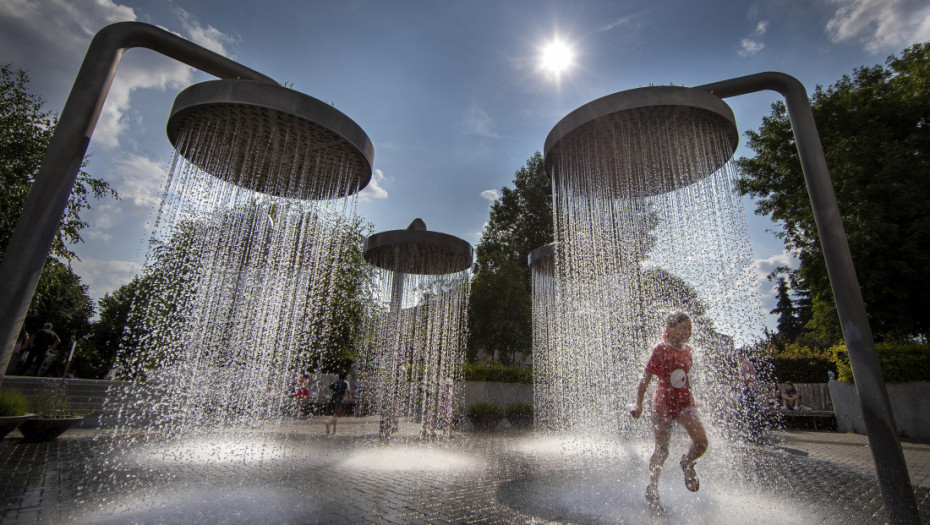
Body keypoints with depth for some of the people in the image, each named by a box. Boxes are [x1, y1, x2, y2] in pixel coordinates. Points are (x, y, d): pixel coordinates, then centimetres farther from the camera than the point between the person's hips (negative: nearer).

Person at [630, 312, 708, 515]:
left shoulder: (687, 350, 5)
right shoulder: (660, 350, -13)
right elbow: (646, 378, -10)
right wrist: (638, 403, -13)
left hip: (684, 403, 5)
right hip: (663, 405, -5)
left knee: (702, 442, -15)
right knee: (661, 452, 5)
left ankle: (687, 464, 19)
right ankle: (652, 490, 26)